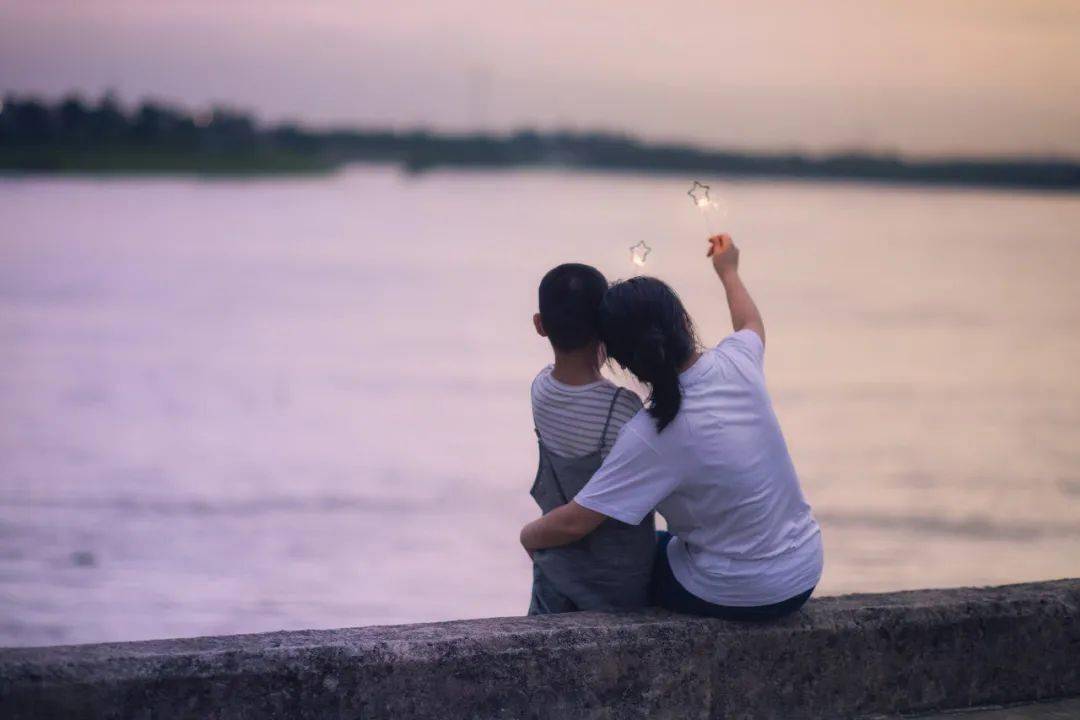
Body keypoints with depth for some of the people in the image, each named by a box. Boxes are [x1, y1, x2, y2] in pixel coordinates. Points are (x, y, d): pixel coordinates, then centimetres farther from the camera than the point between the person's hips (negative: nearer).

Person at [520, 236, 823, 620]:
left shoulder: (652, 436, -26)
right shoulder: (736, 364, -10)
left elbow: (574, 523, -23)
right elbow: (752, 324, 17)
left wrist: (529, 535, -1)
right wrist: (728, 270, 35)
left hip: (739, 597, -5)